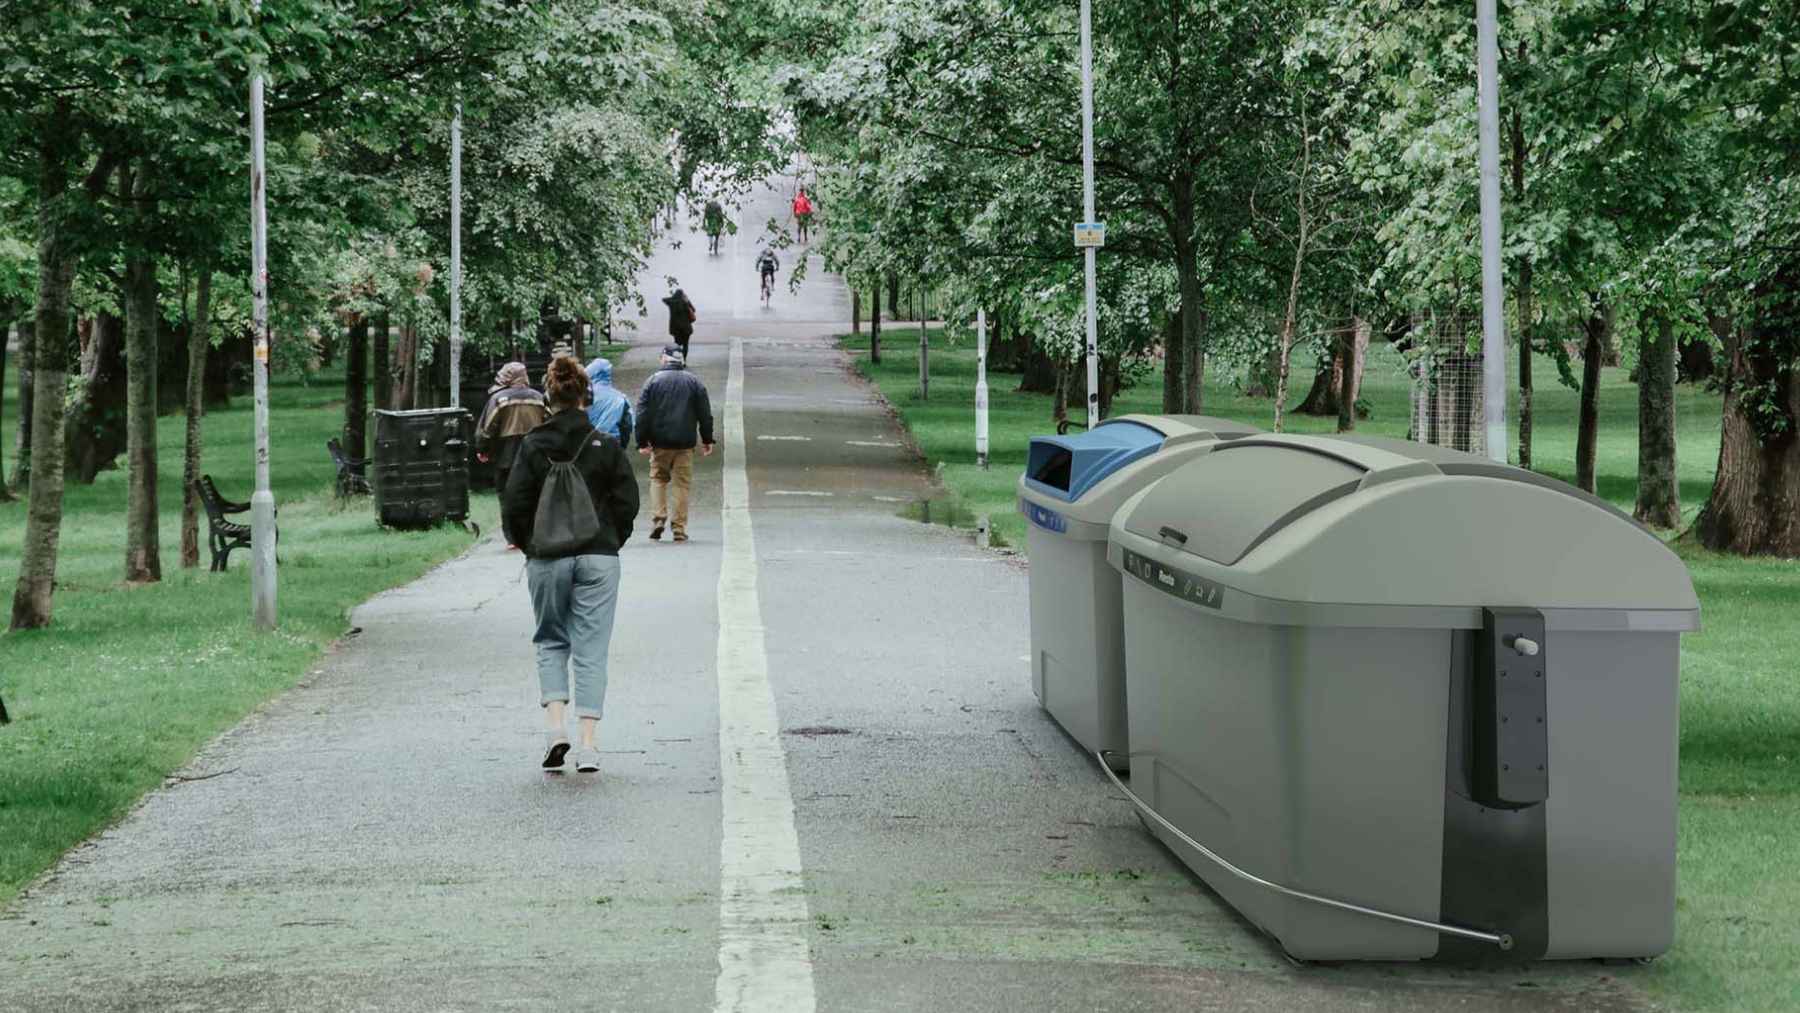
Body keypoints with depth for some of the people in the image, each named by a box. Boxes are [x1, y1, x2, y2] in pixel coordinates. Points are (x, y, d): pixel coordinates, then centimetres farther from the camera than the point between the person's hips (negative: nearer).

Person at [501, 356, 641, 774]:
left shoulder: (533, 446, -5)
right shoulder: (607, 446, -2)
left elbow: (514, 505, -6)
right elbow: (627, 502, -1)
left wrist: (527, 544, 11)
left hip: (547, 560, 0)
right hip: (599, 559, 0)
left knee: (551, 642, 17)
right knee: (591, 649, 4)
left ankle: (555, 723, -3)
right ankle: (588, 744, -2)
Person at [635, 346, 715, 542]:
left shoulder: (653, 381, 1)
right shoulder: (694, 382, 3)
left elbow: (642, 413, -3)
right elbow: (705, 414, 4)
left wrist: (642, 441, -1)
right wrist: (707, 440, 12)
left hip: (660, 442, 0)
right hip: (685, 443, 0)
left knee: (658, 480, 15)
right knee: (682, 484, 4)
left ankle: (658, 518, -2)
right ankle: (679, 529, 1)